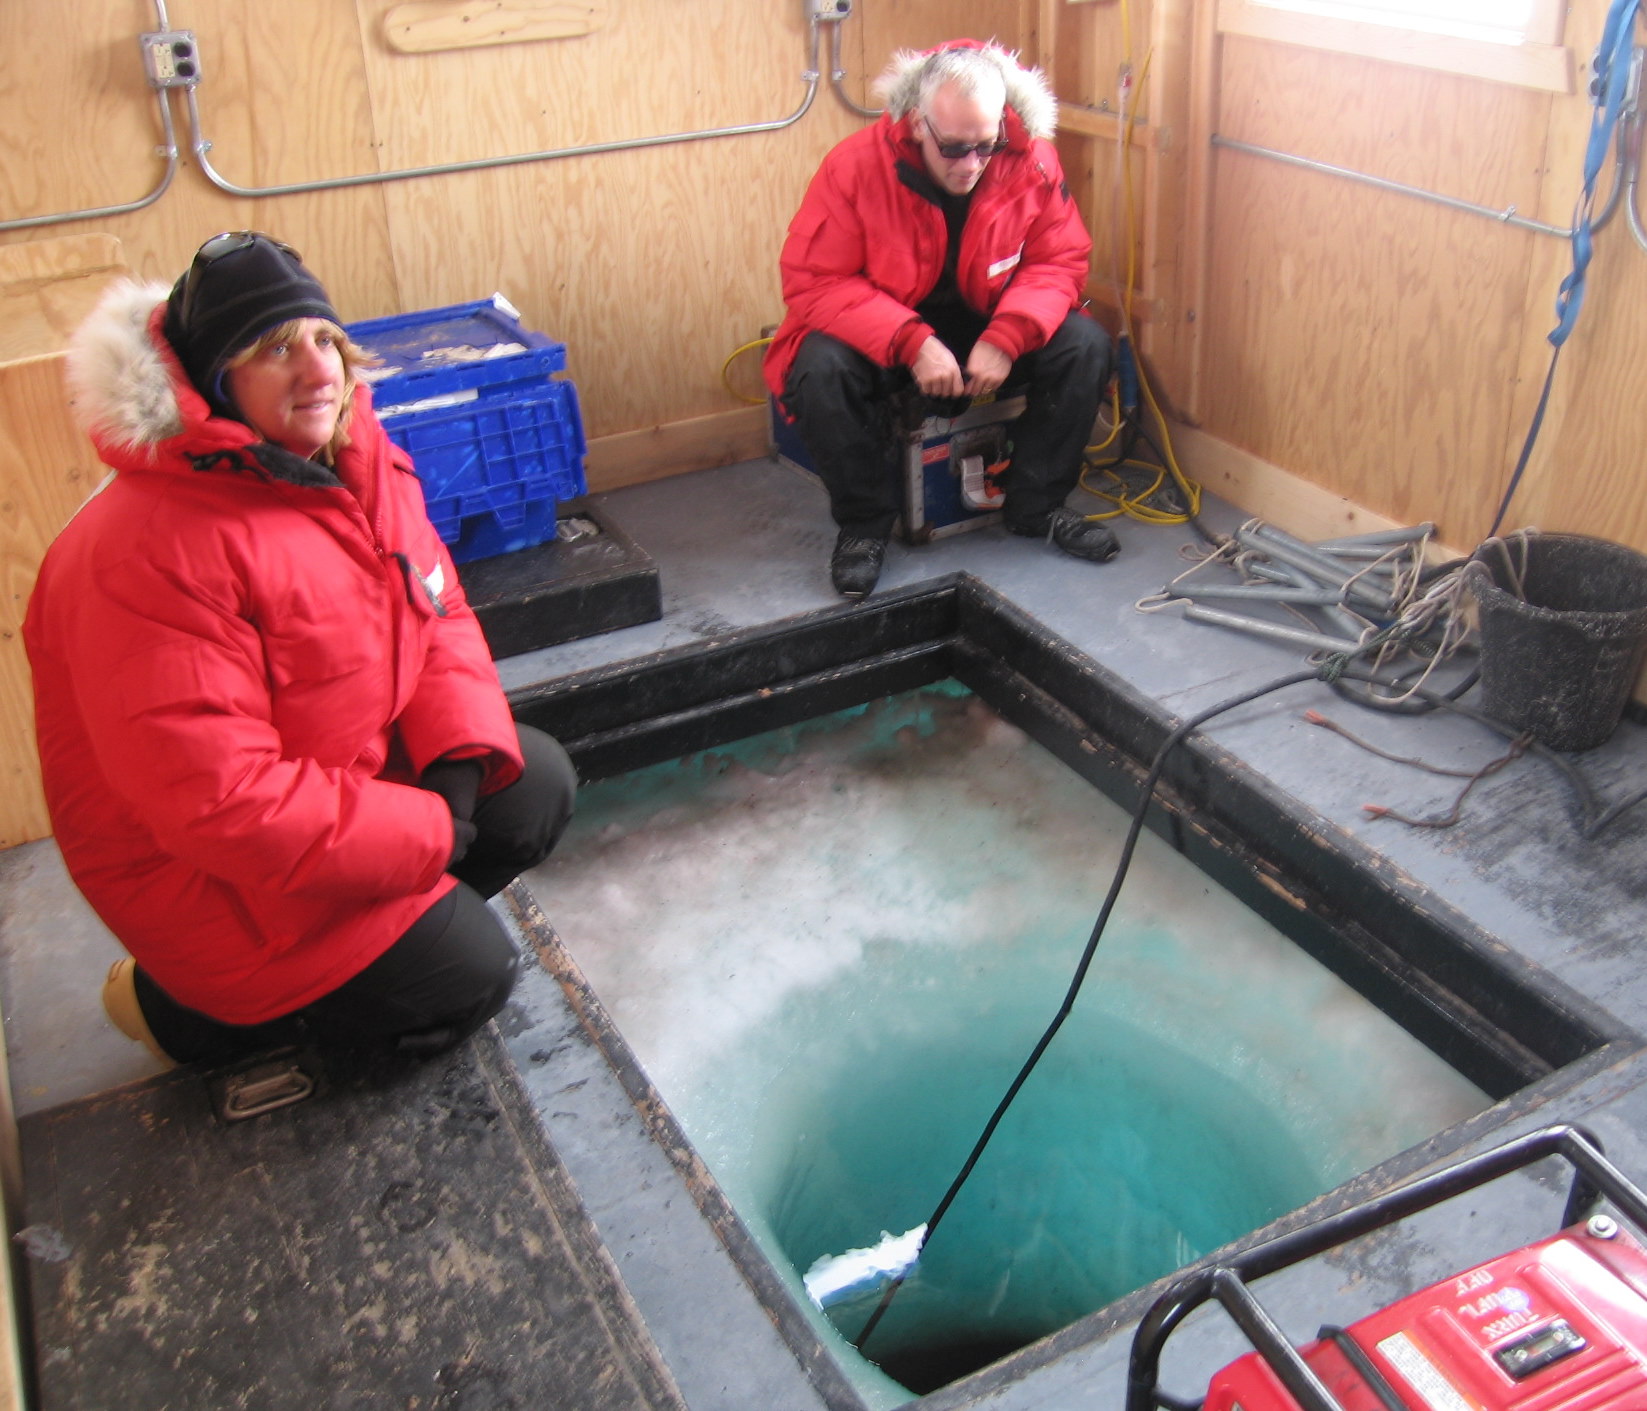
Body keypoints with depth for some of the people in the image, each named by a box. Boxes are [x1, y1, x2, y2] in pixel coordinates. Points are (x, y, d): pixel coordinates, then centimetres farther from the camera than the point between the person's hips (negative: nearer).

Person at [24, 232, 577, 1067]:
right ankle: (184, 1008, 7)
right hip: (201, 866, -8)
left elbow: (438, 612, 5)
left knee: (535, 785, 7)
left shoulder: (356, 460, -3)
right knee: (467, 976, -10)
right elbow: (213, 797, -32)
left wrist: (461, 755, -14)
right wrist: (427, 834, -25)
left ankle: (330, 944, 13)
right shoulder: (153, 551, -30)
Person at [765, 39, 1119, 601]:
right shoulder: (857, 165, -22)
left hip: (992, 329, 3)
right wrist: (912, 342, -34)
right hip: (883, 337, -2)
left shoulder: (1032, 161, -13)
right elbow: (813, 282, -23)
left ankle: (1035, 506, -1)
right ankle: (864, 523, -10)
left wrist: (1007, 338, -27)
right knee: (820, 369, -33)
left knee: (1085, 346, -20)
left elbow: (1060, 261, -8)